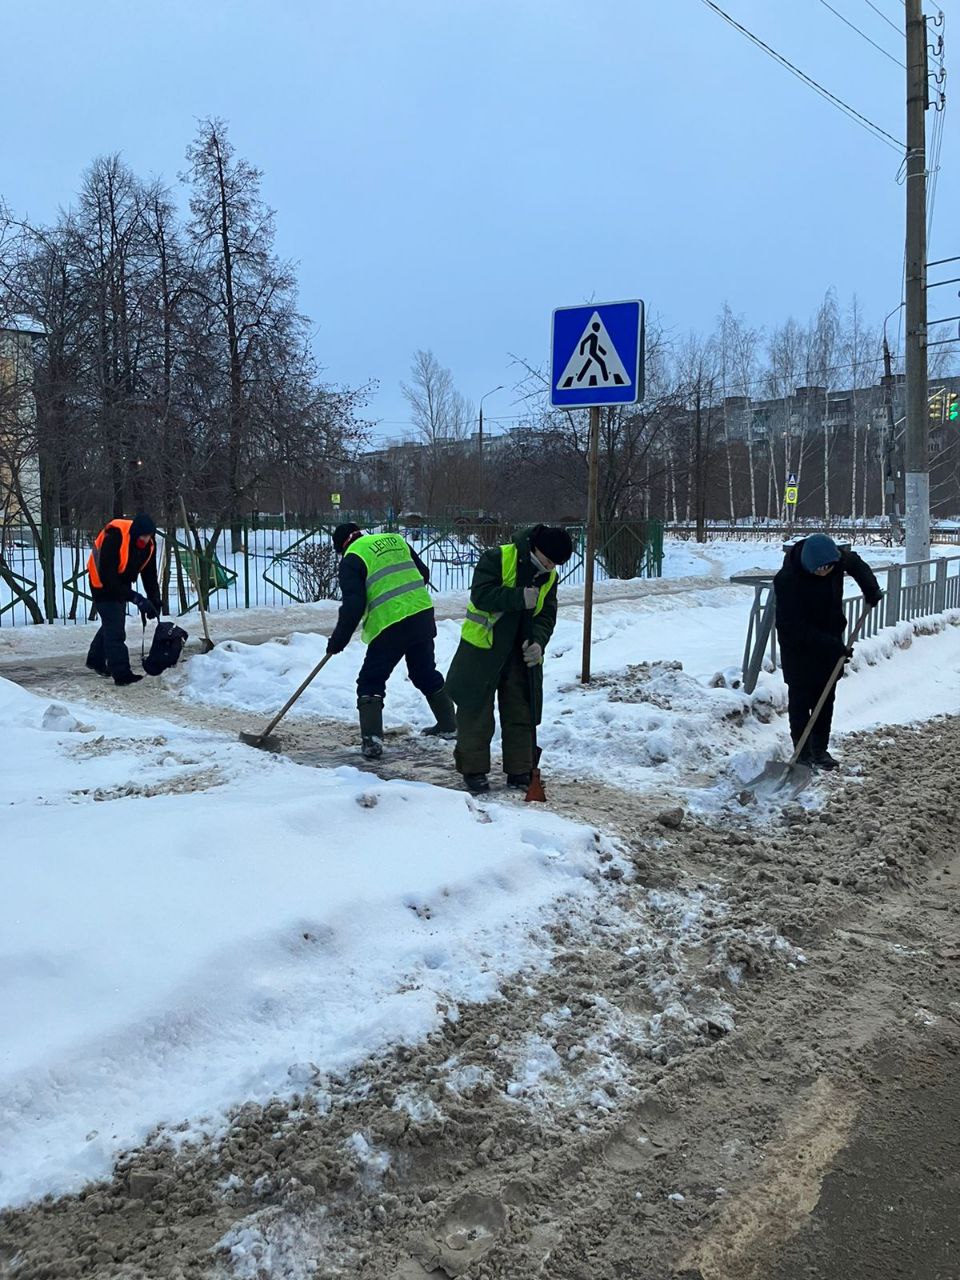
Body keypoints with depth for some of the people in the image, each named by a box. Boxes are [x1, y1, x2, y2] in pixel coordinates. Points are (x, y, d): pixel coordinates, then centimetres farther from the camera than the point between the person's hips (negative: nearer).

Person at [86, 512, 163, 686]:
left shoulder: (149, 543, -15)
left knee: (111, 624, 22)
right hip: (103, 585, -8)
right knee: (115, 629, -14)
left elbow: (150, 574, -6)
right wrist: (135, 598, -35)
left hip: (120, 585, 8)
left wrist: (155, 601, -16)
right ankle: (121, 674, -13)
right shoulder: (114, 538, -35)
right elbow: (107, 577, -33)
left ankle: (95, 660, 42)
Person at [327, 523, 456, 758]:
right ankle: (448, 725, 33)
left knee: (371, 682, 4)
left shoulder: (352, 559, -2)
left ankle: (372, 739, -8)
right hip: (423, 615, 6)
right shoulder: (396, 540, 17)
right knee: (426, 673, 23)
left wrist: (338, 639, -2)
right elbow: (423, 573, 20)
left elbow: (353, 605, -10)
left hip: (390, 625, -6)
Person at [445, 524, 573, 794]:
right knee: (476, 712, 2)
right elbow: (480, 595, -25)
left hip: (521, 654, 5)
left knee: (521, 712, 9)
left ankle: (520, 771, 19)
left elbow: (546, 616, 1)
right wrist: (519, 598, -30)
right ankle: (474, 770, 13)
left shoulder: (550, 577, 3)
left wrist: (538, 642, -17)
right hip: (482, 650, -5)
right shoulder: (496, 559, -16)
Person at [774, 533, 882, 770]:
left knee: (826, 696, 9)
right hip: (798, 644, -5)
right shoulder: (787, 580, -31)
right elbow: (796, 627, -28)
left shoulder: (836, 559, -15)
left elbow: (856, 564, 11)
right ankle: (803, 754, 4)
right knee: (800, 698, -2)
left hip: (829, 640, 5)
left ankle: (820, 750, 18)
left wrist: (871, 590, -4)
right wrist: (833, 646, -29)